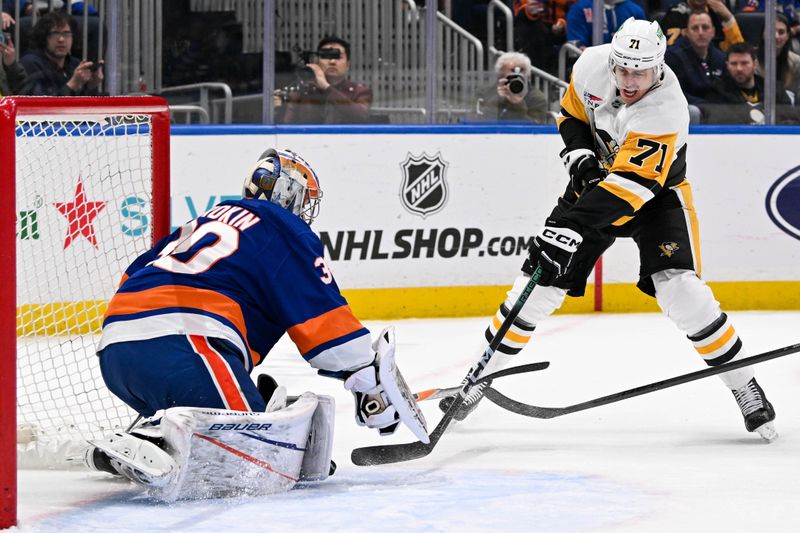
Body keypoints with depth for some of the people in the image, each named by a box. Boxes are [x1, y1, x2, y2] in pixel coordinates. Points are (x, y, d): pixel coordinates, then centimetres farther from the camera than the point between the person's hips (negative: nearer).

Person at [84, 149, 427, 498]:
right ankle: (144, 449, -38)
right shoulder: (286, 230, 11)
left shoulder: (205, 220, 34)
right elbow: (321, 315, 4)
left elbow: (135, 276, 32)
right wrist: (370, 382, 7)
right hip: (182, 346, -9)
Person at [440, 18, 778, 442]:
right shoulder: (592, 65, -18)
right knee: (539, 283, -3)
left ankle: (745, 388, -9)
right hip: (595, 179, 4)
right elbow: (572, 112, 3)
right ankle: (480, 374, 12)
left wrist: (572, 227, -49)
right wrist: (580, 155, -17)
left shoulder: (666, 111, -34)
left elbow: (631, 184, -41)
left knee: (679, 289, -22)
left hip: (655, 192, -4)